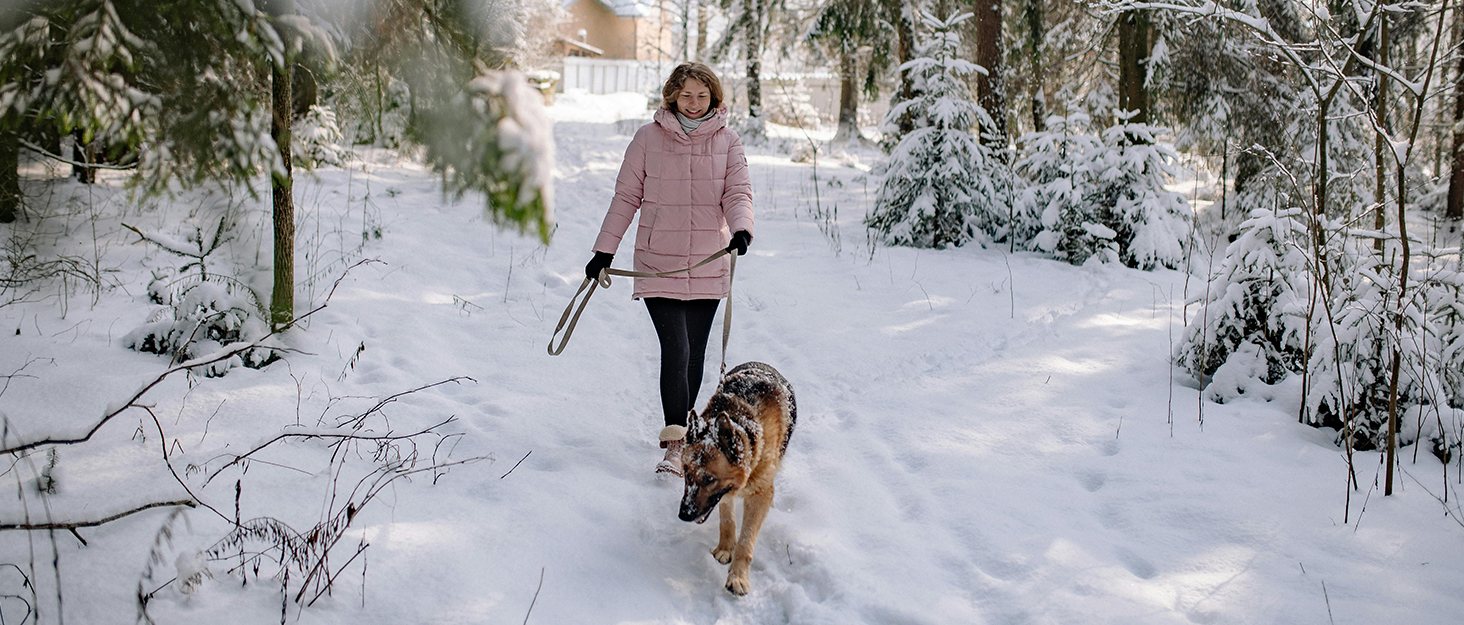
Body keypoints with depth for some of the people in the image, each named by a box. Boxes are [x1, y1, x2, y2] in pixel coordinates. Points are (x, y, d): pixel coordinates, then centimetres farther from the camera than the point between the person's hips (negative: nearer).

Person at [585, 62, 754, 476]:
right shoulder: (649, 138, 1)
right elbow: (626, 196, 6)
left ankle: (685, 425, 30)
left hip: (708, 264, 2)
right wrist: (605, 249, 4)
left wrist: (741, 229, -23)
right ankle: (676, 446, -11)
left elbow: (738, 193, -2)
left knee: (694, 353, 10)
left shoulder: (727, 141, 5)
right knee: (675, 351, -11)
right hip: (659, 263, -2)